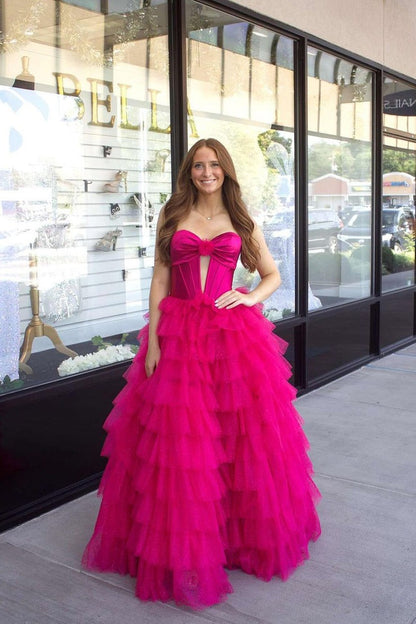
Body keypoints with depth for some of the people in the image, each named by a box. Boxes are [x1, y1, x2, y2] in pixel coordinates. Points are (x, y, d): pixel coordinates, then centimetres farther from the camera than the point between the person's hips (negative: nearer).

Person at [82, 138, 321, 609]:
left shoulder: (241, 221, 9)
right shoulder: (172, 215, 7)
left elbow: (272, 275, 15)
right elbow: (159, 278, 3)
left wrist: (250, 298, -6)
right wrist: (153, 340, -5)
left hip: (234, 335, 1)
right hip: (179, 335, 0)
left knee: (243, 434, 4)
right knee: (178, 439, 0)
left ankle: (249, 533, 25)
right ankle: (181, 546, 17)